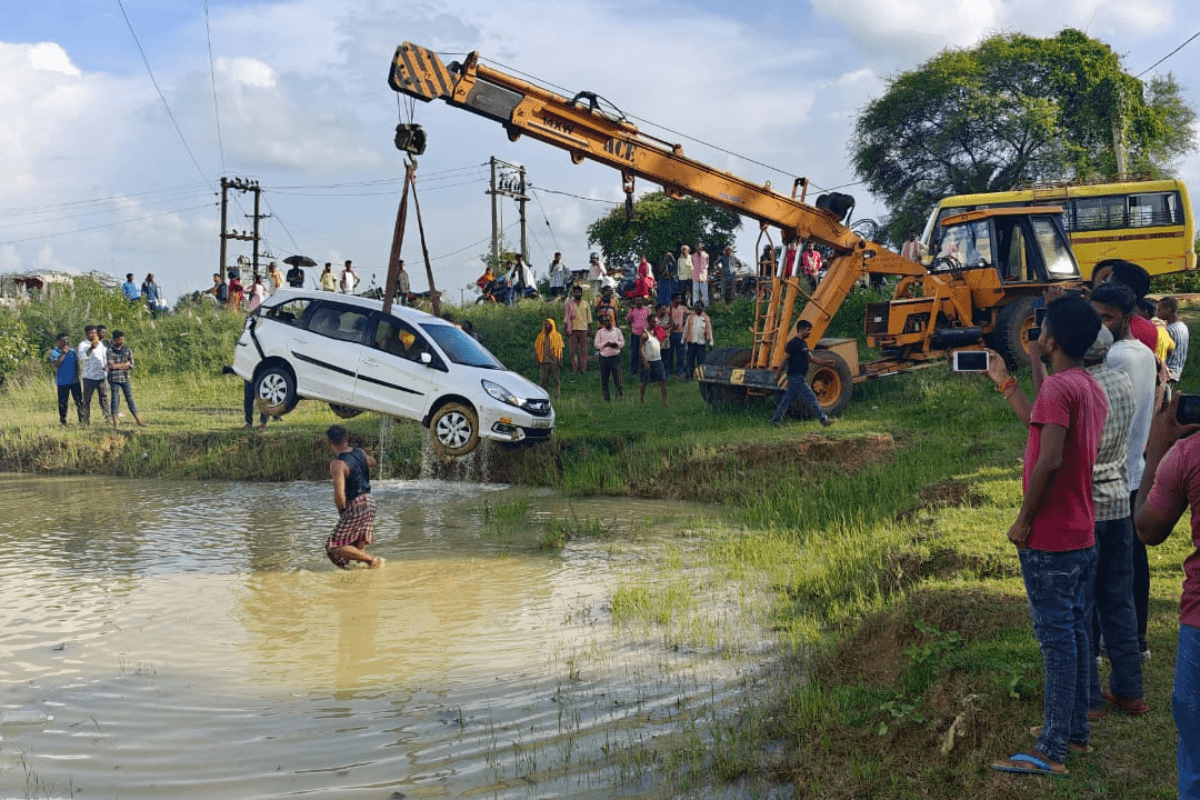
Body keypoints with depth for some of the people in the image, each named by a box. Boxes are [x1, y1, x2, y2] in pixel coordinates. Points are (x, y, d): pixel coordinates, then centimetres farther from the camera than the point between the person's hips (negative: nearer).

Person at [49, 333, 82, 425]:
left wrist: (77, 375, 3)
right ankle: (62, 421, 13)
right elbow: (56, 364, -17)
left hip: (74, 381, 3)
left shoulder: (72, 350, 9)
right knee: (62, 402, 3)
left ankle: (82, 419, 7)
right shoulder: (54, 352, -2)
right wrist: (63, 353, -19)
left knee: (79, 400, 1)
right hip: (62, 382, -3)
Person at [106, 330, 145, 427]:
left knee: (130, 399, 5)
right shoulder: (110, 351, -1)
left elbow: (131, 365, 2)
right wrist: (125, 364, -6)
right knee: (115, 400, -1)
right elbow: (110, 366, -10)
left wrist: (117, 366, -8)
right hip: (114, 379, -3)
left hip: (125, 378, 3)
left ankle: (138, 421, 7)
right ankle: (114, 423, 3)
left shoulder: (127, 350, 8)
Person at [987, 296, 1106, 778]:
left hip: (1049, 539, -9)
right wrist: (1006, 384, 32)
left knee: (1056, 638, -6)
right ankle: (1076, 730, 26)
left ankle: (1051, 752, -1)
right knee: (1073, 631, 16)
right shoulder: (1092, 388, 11)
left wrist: (1023, 520, -18)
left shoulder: (1057, 387, -18)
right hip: (1082, 535, 9)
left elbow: (1049, 460, -27)